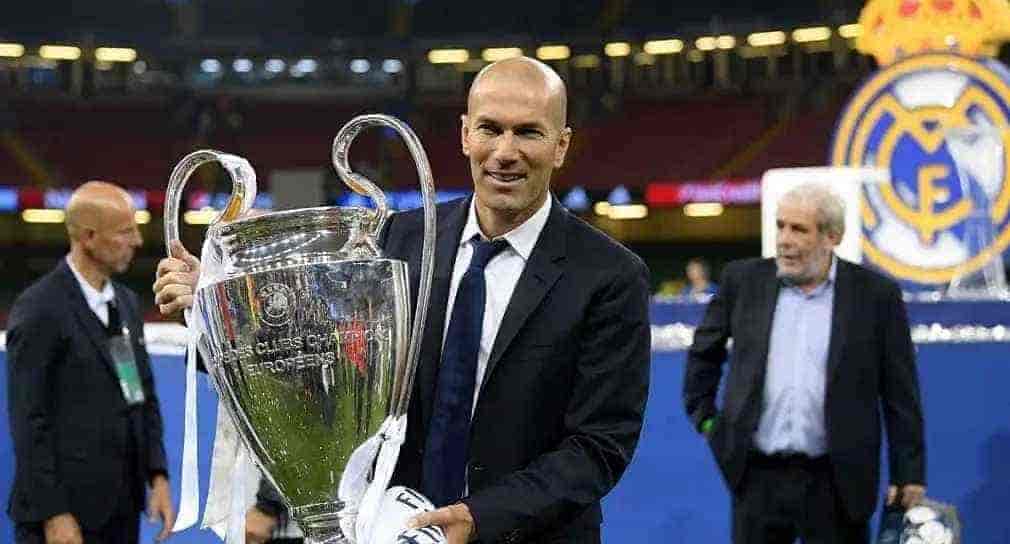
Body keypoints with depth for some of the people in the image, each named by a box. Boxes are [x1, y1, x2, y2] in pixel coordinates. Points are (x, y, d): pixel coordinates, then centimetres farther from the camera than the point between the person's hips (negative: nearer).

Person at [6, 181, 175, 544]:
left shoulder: (127, 302, 11)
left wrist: (157, 475, 4)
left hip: (122, 509, 7)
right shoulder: (39, 309, -11)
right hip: (65, 508, -7)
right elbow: (28, 421, -13)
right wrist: (53, 515, -16)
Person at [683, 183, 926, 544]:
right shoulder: (744, 280, 4)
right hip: (757, 476, 2)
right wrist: (703, 415, 13)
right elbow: (704, 351, 19)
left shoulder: (876, 294, -2)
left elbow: (900, 396, 1)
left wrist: (909, 474, 0)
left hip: (835, 482, -2)